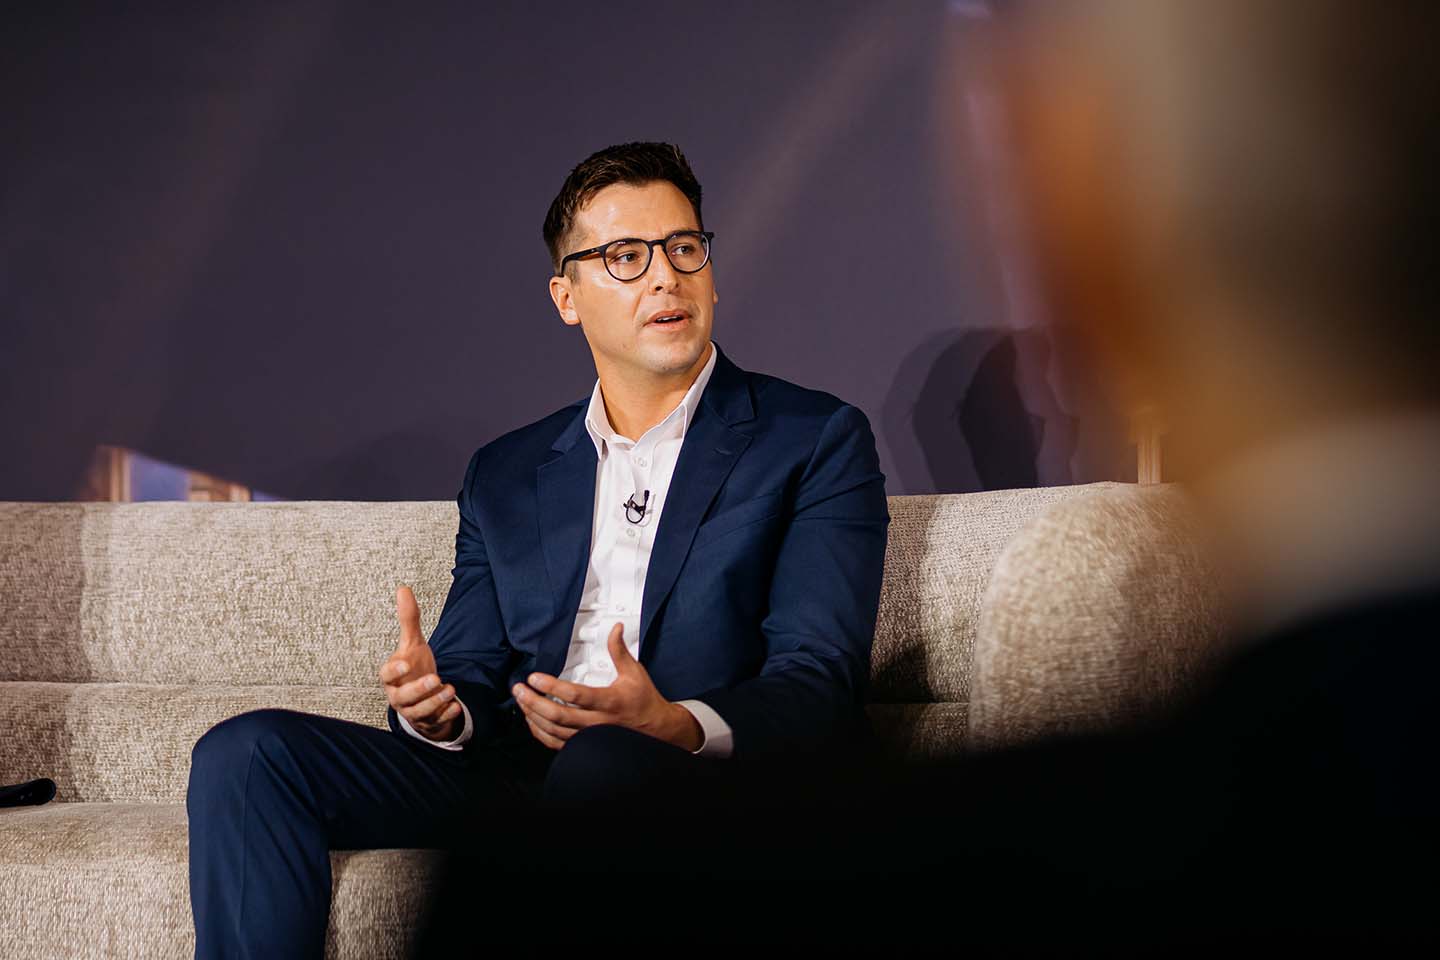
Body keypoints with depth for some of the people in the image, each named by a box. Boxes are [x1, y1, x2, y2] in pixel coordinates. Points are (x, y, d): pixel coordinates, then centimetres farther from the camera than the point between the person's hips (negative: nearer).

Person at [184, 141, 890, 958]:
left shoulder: (817, 440, 7)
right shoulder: (505, 476, 23)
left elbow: (818, 685, -4)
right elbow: (472, 676, 18)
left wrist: (676, 728, -25)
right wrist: (437, 709, -9)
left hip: (702, 783, -4)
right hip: (514, 781, 5)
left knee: (604, 760, -40)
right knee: (249, 753, -16)